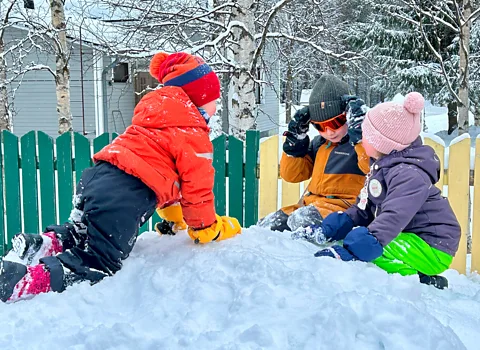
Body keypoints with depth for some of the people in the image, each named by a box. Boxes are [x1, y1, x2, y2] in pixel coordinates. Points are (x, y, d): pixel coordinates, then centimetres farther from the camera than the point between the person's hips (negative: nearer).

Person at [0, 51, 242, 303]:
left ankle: (46, 244, 12)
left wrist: (173, 215, 41)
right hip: (126, 195, -9)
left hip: (101, 176, 9)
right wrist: (208, 228, 14)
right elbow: (196, 187, -3)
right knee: (96, 267, -11)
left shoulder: (155, 110, 28)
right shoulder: (193, 136, -1)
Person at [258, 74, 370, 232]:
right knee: (266, 225, -7)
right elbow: (292, 175, 18)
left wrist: (359, 130, -25)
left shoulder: (361, 139, -4)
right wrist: (296, 138, 9)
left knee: (301, 220, -35)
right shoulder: (319, 143, 17)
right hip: (312, 204, 8)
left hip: (345, 207, -8)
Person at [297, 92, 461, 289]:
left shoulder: (408, 174, -21)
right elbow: (363, 210, 14)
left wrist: (350, 251, -47)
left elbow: (394, 217, -36)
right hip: (409, 239, 11)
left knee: (362, 248, -28)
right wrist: (327, 229, -3)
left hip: (431, 249, -11)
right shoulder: (383, 166, 12)